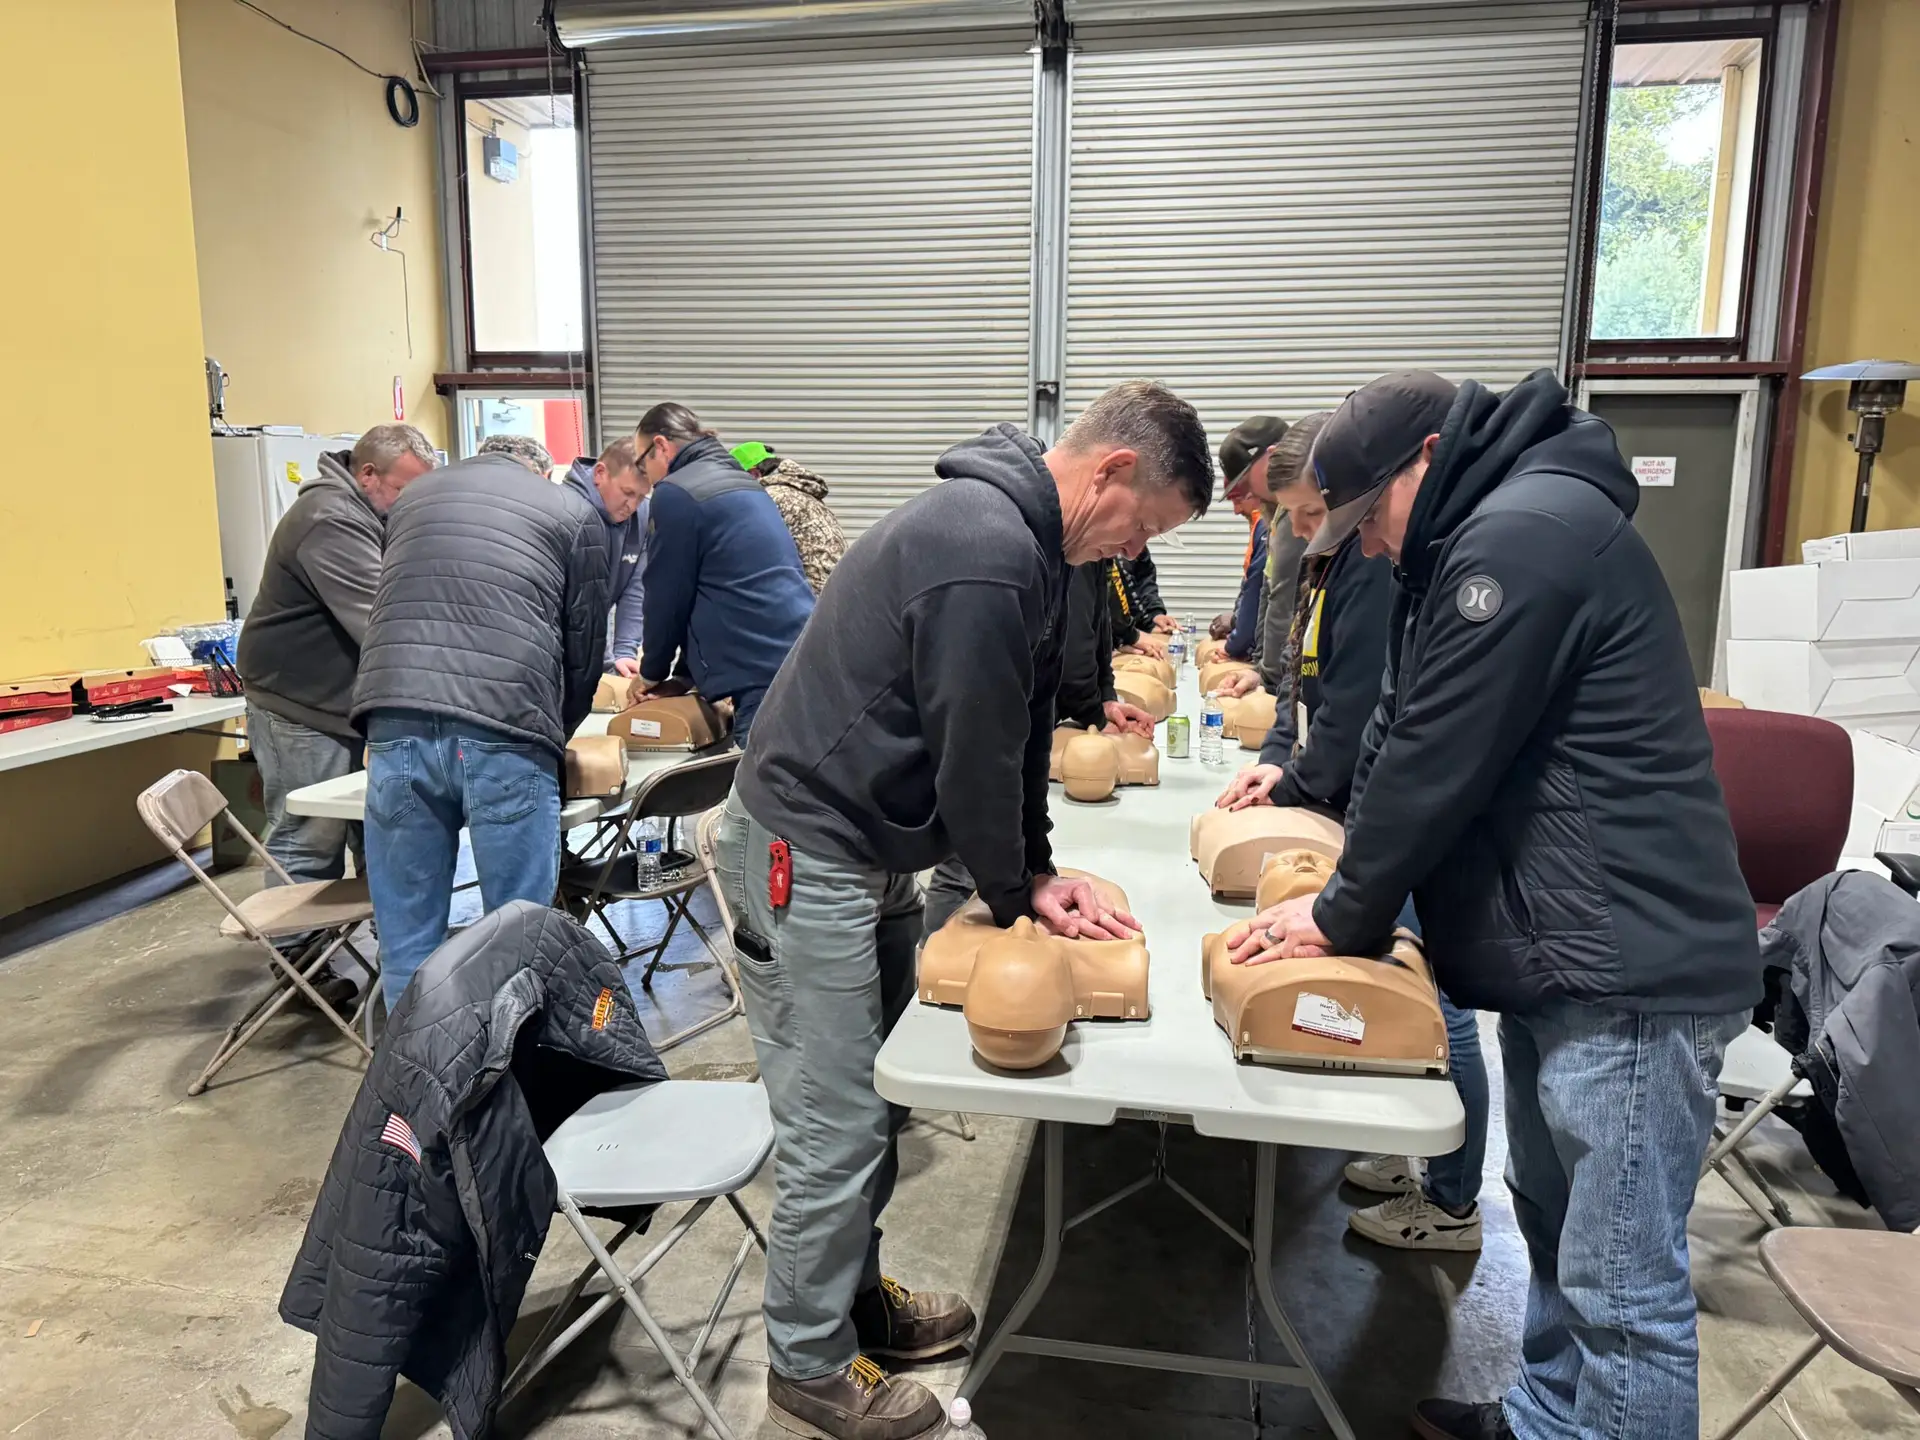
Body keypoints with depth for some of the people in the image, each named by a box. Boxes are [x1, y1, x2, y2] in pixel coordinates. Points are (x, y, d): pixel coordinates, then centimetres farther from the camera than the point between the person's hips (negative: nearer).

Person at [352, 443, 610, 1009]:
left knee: (408, 940, 11)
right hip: (506, 735, -3)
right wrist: (552, 738, 29)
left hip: (396, 725, 3)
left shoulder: (413, 495, 28)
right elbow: (585, 649, 16)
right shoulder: (573, 511, 17)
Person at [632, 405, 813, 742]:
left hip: (767, 682, -9)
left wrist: (651, 673, 18)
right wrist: (685, 674, 34)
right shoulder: (743, 486, 23)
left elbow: (666, 597, 1)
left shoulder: (676, 493, -4)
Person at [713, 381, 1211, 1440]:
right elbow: (974, 754, -21)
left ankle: (854, 1294, 38)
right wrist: (1015, 897, -4)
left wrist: (1035, 870, 6)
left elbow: (1017, 728, 12)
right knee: (836, 1128, 1)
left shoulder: (1016, 531, 8)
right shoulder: (986, 554, -26)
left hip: (871, 853, 10)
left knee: (879, 1098, 19)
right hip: (808, 861, -10)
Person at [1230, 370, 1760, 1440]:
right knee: (1557, 1227, 22)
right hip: (1565, 957, 10)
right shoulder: (1493, 536, 17)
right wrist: (1351, 896, 6)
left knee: (1622, 1287, 0)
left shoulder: (1524, 536, -17)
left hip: (1629, 971, -10)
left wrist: (1343, 918, -6)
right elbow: (1404, 733, 16)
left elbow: (1438, 761, -19)